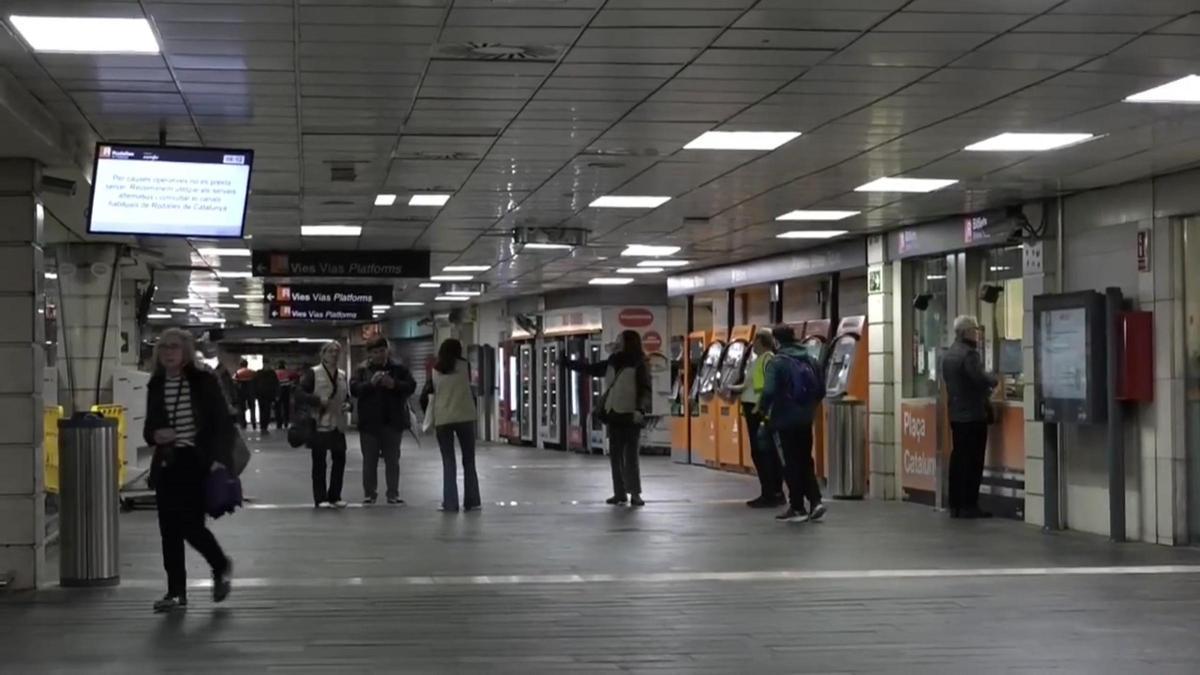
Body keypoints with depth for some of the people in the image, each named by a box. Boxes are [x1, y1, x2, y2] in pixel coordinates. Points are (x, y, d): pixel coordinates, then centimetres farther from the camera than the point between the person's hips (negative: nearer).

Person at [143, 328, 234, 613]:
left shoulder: (203, 381, -4)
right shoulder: (155, 386, 9)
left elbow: (224, 422, -5)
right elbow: (149, 427, 17)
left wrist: (219, 458, -15)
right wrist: (154, 435, -7)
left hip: (197, 462, -5)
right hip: (167, 464, 5)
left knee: (190, 525, -9)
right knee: (169, 530, 2)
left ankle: (221, 566, 20)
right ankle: (176, 591, 10)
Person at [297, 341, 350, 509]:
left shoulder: (342, 375, 13)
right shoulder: (313, 373, -3)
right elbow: (299, 395, -9)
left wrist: (346, 404, 4)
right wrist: (318, 400, -20)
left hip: (338, 425, 5)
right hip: (319, 424, -5)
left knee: (340, 459, 5)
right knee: (319, 462, 0)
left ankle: (334, 496, 17)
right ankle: (320, 499, 5)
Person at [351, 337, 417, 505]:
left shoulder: (398, 369, 6)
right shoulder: (362, 370, 4)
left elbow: (411, 386, -2)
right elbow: (354, 389, -7)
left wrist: (395, 384, -19)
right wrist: (371, 383, -22)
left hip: (393, 422, 1)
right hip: (369, 422, -1)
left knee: (392, 460, 5)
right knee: (370, 460, 5)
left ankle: (393, 493, 10)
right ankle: (369, 493, 11)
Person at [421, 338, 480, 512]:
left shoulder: (435, 371, 4)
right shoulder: (464, 366, 1)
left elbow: (424, 397, 4)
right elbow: (469, 386, 12)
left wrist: (429, 416, 17)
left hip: (442, 420, 1)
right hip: (465, 417, -1)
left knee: (448, 462, 6)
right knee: (469, 461, 9)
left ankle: (450, 503, 0)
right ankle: (471, 501, 9)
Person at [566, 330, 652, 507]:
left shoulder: (639, 365, -8)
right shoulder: (612, 363, 10)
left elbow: (646, 390, -11)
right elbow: (591, 369, 20)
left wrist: (641, 410, -26)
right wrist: (567, 363, 19)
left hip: (630, 417, -6)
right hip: (614, 416, 6)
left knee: (631, 457, -5)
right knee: (615, 456, 7)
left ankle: (635, 493, -1)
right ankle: (620, 492, 12)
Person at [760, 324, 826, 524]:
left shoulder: (777, 362, -15)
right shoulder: (811, 361, 7)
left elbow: (769, 392, -22)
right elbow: (821, 390, 9)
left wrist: (763, 409, -4)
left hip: (784, 420, -6)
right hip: (805, 420, 6)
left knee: (791, 464, 3)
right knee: (806, 462, 17)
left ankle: (797, 508, 7)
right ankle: (815, 501, 5)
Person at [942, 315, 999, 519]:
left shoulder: (949, 354, 12)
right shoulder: (968, 354, -17)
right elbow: (981, 379, -25)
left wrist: (984, 388, 17)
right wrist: (994, 380, -3)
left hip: (955, 414, 9)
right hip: (973, 414, -9)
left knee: (958, 458, 10)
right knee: (972, 461, -5)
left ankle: (955, 505, 12)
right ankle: (969, 506, -4)